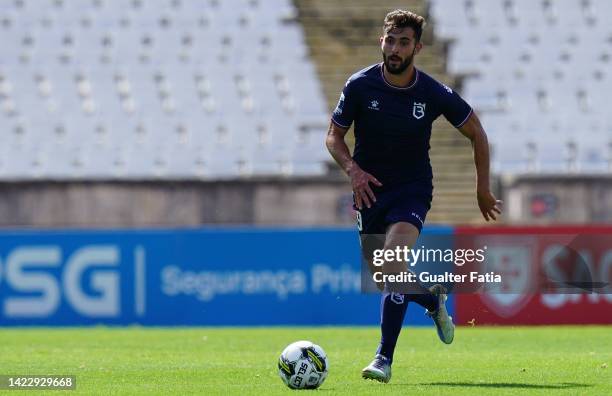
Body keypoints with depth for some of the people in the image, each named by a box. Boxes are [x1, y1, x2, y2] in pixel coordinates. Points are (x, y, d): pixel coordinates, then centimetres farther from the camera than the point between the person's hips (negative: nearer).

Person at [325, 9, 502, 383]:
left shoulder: (435, 94, -12)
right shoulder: (360, 86, -10)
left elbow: (476, 132, 3)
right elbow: (334, 136, 1)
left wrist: (484, 190, 3)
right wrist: (352, 169, -18)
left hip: (412, 191, -3)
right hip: (370, 190, 3)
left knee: (394, 265, -25)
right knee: (384, 278, 8)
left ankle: (384, 359, -22)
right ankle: (434, 299, 41)